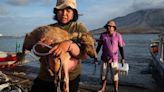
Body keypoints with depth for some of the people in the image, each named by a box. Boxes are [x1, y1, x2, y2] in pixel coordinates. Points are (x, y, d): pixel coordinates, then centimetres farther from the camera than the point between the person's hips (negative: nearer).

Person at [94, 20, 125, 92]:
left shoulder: (118, 36, -7)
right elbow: (99, 46, 4)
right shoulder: (103, 35, -2)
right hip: (104, 58, 2)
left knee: (114, 76, 3)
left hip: (114, 59, -2)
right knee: (103, 75, 12)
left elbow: (121, 47, 0)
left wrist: (122, 58, 0)